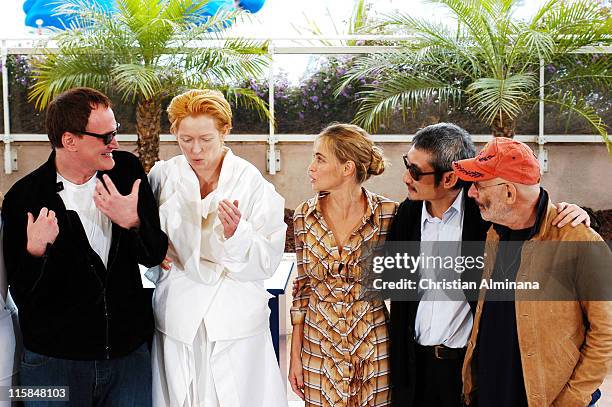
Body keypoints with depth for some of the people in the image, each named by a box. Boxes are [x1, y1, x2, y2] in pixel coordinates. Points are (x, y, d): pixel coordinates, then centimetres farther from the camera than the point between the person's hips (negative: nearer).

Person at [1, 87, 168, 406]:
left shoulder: (127, 170, -2)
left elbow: (154, 255, 0)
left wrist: (133, 222, -19)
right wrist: (35, 252, -27)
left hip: (130, 354, 3)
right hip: (54, 358, -3)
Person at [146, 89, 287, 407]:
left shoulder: (252, 183, -7)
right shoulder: (163, 176, 0)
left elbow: (267, 264, -8)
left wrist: (236, 233, -26)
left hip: (235, 318, -2)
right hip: (177, 317, 2)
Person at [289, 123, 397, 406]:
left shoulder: (388, 214, -11)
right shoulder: (305, 216, -3)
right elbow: (302, 288, 4)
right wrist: (295, 354, 4)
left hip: (373, 347, -2)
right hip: (318, 345, 2)